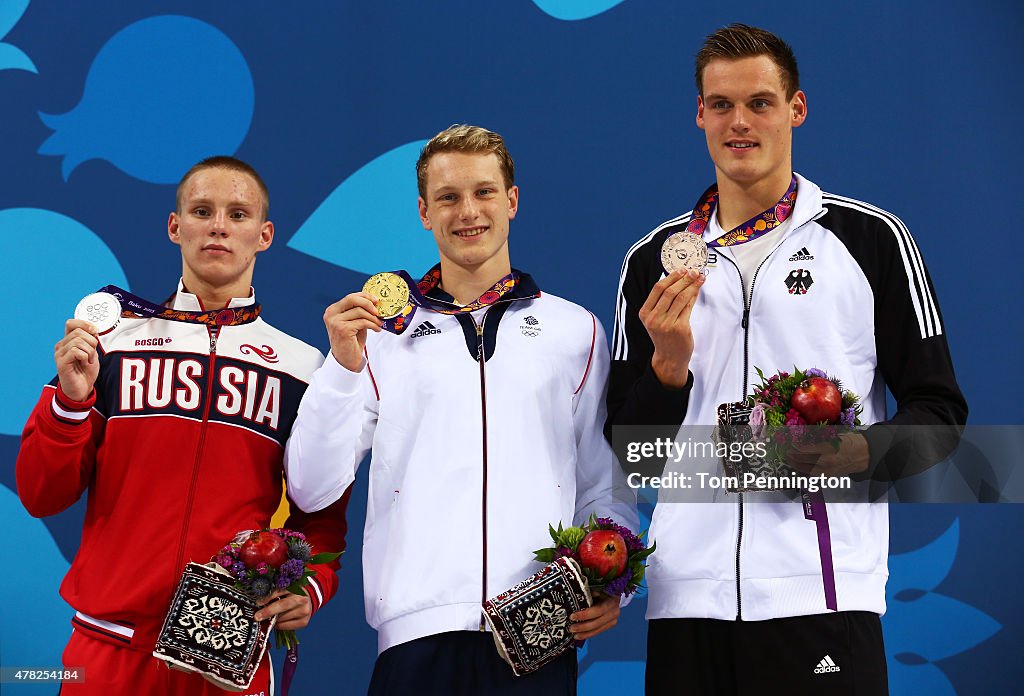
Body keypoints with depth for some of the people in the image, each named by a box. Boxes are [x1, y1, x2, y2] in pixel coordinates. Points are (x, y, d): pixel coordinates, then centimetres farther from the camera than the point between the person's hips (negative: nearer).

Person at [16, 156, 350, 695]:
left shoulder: (304, 368, 6)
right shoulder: (114, 342, 6)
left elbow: (323, 512, 9)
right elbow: (42, 497, 4)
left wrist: (311, 586, -10)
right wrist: (70, 400, -11)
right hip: (109, 647, 0)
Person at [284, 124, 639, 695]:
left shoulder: (576, 330, 14)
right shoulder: (384, 334, 11)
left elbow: (606, 487, 15)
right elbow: (313, 491, 4)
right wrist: (345, 366, -7)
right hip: (419, 628, 0)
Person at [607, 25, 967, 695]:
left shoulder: (870, 237, 5)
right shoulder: (654, 259, 12)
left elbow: (939, 410, 5)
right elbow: (626, 445, 11)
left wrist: (859, 452, -13)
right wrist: (669, 363, -7)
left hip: (822, 593, -2)